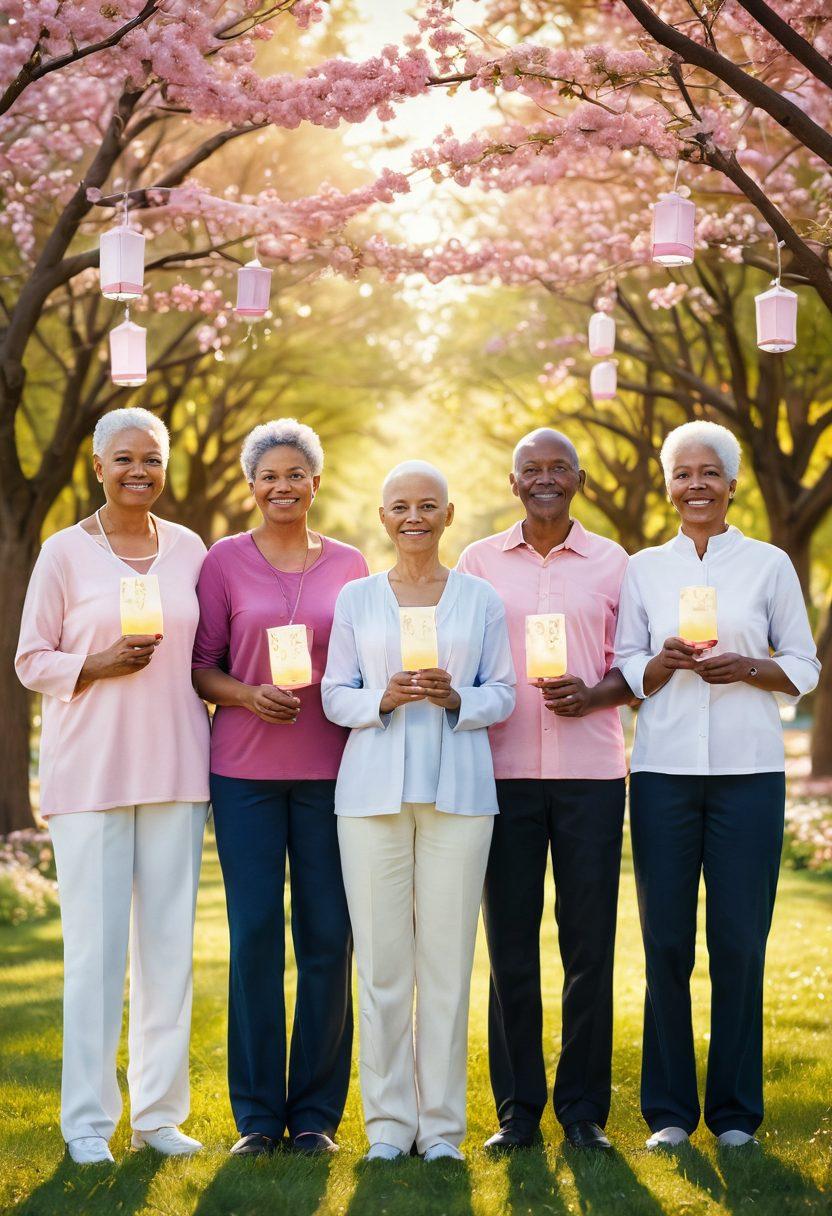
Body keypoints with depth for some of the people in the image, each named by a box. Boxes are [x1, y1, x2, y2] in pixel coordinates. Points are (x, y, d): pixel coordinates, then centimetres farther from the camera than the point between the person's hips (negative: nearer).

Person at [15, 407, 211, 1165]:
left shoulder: (189, 550, 9)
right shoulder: (65, 553, 0)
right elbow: (31, 661, 1)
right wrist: (101, 664, -17)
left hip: (174, 770, 3)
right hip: (90, 771, -3)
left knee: (170, 940, 5)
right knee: (96, 946, -4)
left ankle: (160, 1111, 15)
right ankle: (88, 1120, 5)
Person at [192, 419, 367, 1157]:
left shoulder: (350, 564, 9)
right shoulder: (226, 561, 5)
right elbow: (199, 666, 4)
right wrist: (248, 694, -14)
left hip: (329, 768, 1)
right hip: (246, 768, -1)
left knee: (328, 935, 0)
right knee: (254, 933, -2)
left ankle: (317, 1111, 10)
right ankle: (257, 1113, 8)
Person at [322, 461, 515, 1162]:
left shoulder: (481, 599, 10)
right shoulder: (357, 599, 10)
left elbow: (503, 695, 9)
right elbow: (334, 695, 8)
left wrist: (456, 700, -11)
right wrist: (384, 698, -11)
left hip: (457, 788, 0)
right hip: (374, 789, 0)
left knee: (449, 954, -3)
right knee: (381, 957, -3)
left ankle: (442, 1124, 5)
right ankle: (387, 1121, 6)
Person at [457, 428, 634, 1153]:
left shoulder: (611, 563, 8)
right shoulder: (479, 562, 9)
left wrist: (594, 695, -11)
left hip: (590, 769, 0)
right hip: (504, 770, 0)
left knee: (589, 943, 0)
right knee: (510, 943, 1)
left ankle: (584, 1108, 9)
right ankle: (517, 1108, 10)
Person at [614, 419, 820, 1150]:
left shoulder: (769, 565, 7)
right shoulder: (644, 569, 11)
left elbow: (805, 669, 8)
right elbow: (624, 670, 12)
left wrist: (748, 668, -10)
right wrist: (664, 662, -9)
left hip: (748, 769, -1)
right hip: (664, 769, 1)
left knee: (740, 941, -3)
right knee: (666, 940, 0)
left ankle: (735, 1112, 6)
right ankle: (668, 1110, 8)